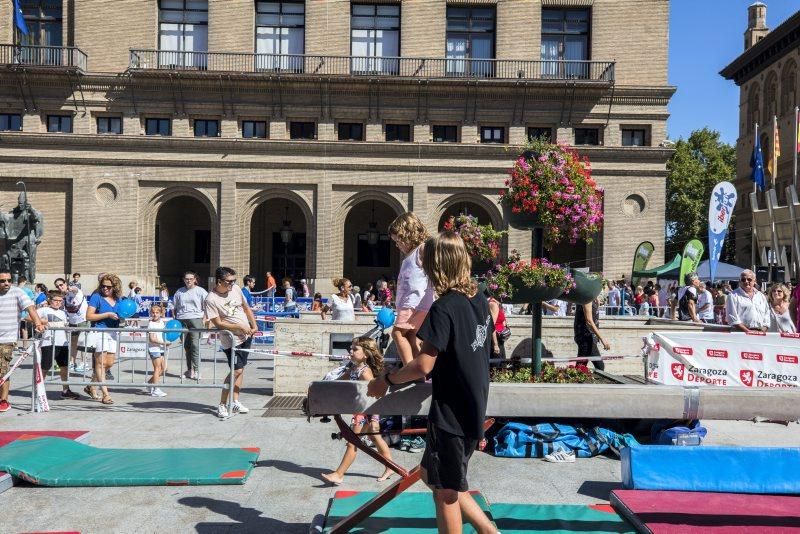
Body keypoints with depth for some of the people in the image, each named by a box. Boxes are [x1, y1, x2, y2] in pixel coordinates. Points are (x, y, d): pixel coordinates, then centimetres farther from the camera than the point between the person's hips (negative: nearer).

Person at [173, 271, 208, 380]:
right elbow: (175, 307, 17)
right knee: (186, 346, 7)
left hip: (195, 319, -4)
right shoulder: (179, 292, 12)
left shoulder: (200, 291, 2)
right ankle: (189, 369, 16)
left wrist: (205, 318, -8)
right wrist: (174, 319, 9)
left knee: (195, 345, -10)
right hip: (182, 320, 4)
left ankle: (196, 370, -8)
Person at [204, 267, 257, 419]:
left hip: (246, 336, 7)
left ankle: (235, 402, 23)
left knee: (240, 369, 12)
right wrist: (240, 326, -19)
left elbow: (246, 308, 13)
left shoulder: (236, 289, 0)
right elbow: (218, 323, -18)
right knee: (236, 371, -11)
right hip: (231, 340, -7)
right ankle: (222, 405, 2)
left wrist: (254, 326, 5)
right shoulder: (211, 299, -18)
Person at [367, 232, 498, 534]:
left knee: (445, 490, 9)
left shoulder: (443, 308, -21)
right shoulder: (480, 300, 3)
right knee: (432, 474, 23)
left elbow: (423, 366, -24)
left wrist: (387, 380, -9)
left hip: (451, 413, -8)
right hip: (474, 408, 8)